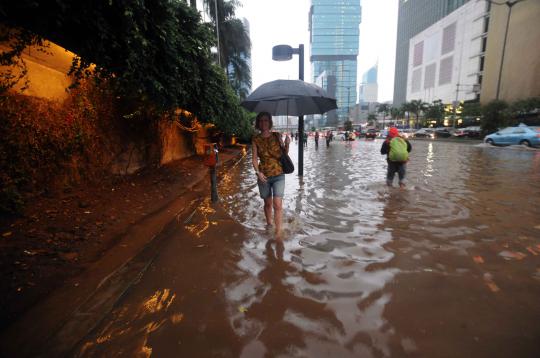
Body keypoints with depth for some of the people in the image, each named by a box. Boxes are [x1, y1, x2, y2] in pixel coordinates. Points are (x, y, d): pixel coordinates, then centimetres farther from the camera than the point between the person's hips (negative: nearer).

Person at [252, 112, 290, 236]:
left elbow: (284, 154, 6)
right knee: (268, 203, 15)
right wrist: (258, 172, -18)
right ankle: (269, 224, 39)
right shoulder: (256, 139, -1)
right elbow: (254, 158, -2)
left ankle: (278, 231, 0)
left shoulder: (277, 136, 0)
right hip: (264, 176, 1)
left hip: (278, 175, -1)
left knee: (277, 204, -10)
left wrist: (287, 144, -13)